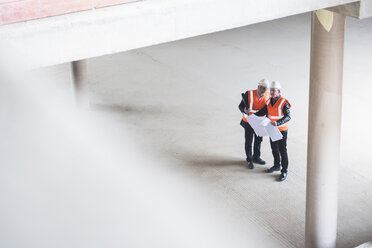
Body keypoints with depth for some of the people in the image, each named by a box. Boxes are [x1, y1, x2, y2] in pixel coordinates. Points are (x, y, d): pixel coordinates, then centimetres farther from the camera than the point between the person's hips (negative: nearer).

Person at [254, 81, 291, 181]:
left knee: (282, 150, -1)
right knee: (274, 149, 18)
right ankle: (277, 166, 36)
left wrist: (278, 123, -41)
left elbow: (288, 117, -25)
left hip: (282, 130, -7)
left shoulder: (284, 103, -18)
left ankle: (284, 171, 8)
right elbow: (263, 112, 13)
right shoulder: (269, 102, 4)